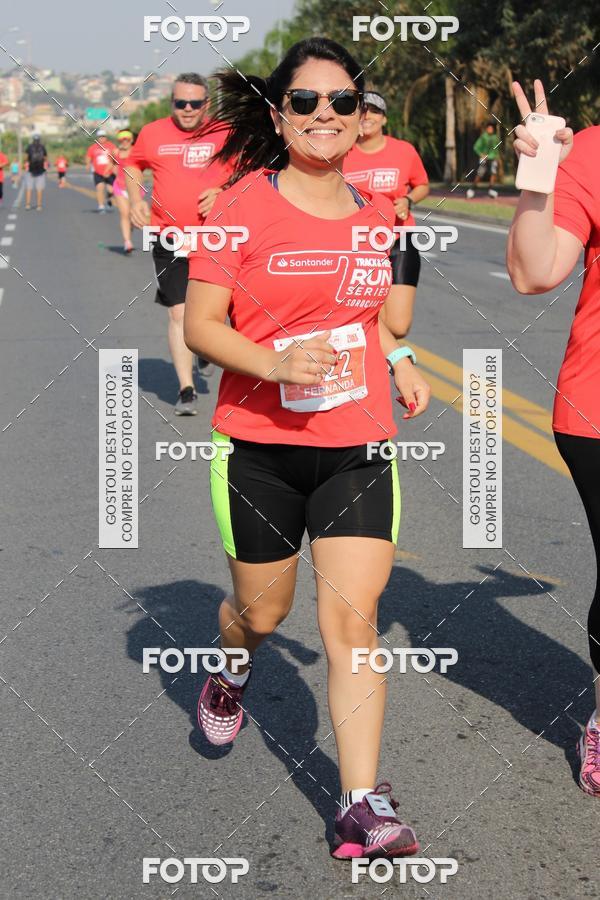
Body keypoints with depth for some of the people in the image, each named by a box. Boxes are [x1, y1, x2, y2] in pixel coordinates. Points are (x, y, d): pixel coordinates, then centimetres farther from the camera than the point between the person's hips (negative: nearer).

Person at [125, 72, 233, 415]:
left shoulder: (224, 134, 0)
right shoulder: (153, 133, 4)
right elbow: (133, 165, 20)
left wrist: (222, 191, -12)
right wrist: (136, 201, 5)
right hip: (169, 239, 0)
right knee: (179, 313, -4)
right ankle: (186, 389, 2)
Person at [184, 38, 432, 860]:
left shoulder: (374, 211, 8)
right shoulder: (244, 205, -7)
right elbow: (199, 325, -9)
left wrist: (397, 360, 8)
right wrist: (275, 363, -25)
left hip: (358, 449, 3)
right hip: (260, 448, -3)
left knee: (353, 620, -5)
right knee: (264, 612, 13)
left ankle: (362, 809, 0)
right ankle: (230, 677, 51)